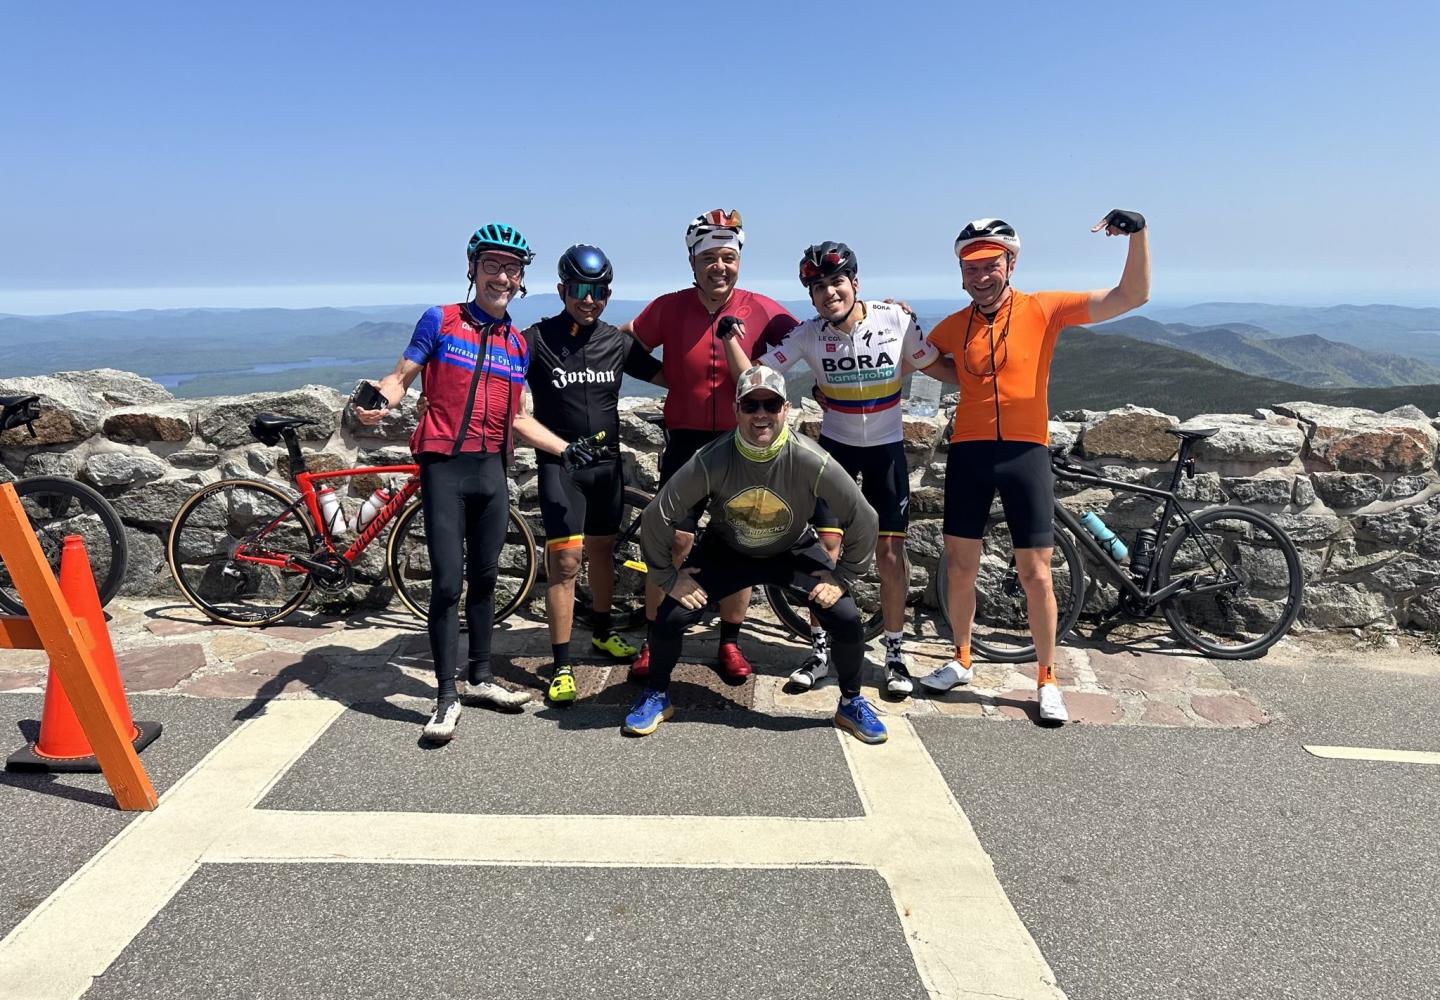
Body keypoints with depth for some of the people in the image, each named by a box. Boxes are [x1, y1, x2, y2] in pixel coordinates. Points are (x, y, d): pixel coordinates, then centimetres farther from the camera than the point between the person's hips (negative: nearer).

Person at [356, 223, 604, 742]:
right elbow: (401, 377, -1)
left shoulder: (517, 344, 12)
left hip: (491, 470, 5)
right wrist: (380, 398, -23)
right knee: (447, 583, -6)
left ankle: (481, 677, 27)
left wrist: (566, 448, 7)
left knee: (484, 578, 13)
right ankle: (447, 696, 4)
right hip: (444, 466, -5)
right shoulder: (440, 321, -1)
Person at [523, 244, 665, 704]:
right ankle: (560, 666, -2)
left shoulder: (618, 342, 3)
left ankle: (603, 632, 38)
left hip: (606, 462, 4)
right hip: (560, 464, -4)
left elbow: (669, 376, 7)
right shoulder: (537, 339, -8)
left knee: (602, 549, 17)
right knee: (565, 560, -10)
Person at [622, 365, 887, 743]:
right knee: (670, 617, -14)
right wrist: (667, 577, -15)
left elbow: (862, 520, -16)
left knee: (846, 619, -14)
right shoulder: (712, 461, -29)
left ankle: (851, 702, 15)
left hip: (794, 552, 0)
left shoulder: (811, 461, -29)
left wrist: (843, 577, -13)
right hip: (725, 551, 0)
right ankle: (656, 696, 16)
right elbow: (657, 517, -20)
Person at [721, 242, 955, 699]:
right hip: (835, 446, 1)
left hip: (887, 449, 0)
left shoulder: (896, 319, -15)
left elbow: (935, 364, 2)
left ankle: (895, 653, 16)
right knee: (826, 546, -3)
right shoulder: (808, 335, -13)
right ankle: (820, 649, 13)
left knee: (890, 552, 0)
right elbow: (752, 377, -19)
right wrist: (729, 336, -28)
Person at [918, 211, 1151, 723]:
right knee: (960, 565, 9)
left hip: (1025, 453, -3)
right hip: (968, 452, 3)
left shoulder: (1043, 309, -3)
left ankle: (1047, 680, 17)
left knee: (1035, 574, 0)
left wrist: (1138, 233, -21)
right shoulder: (953, 327, 7)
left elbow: (1132, 296, -8)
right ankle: (961, 660, 29)